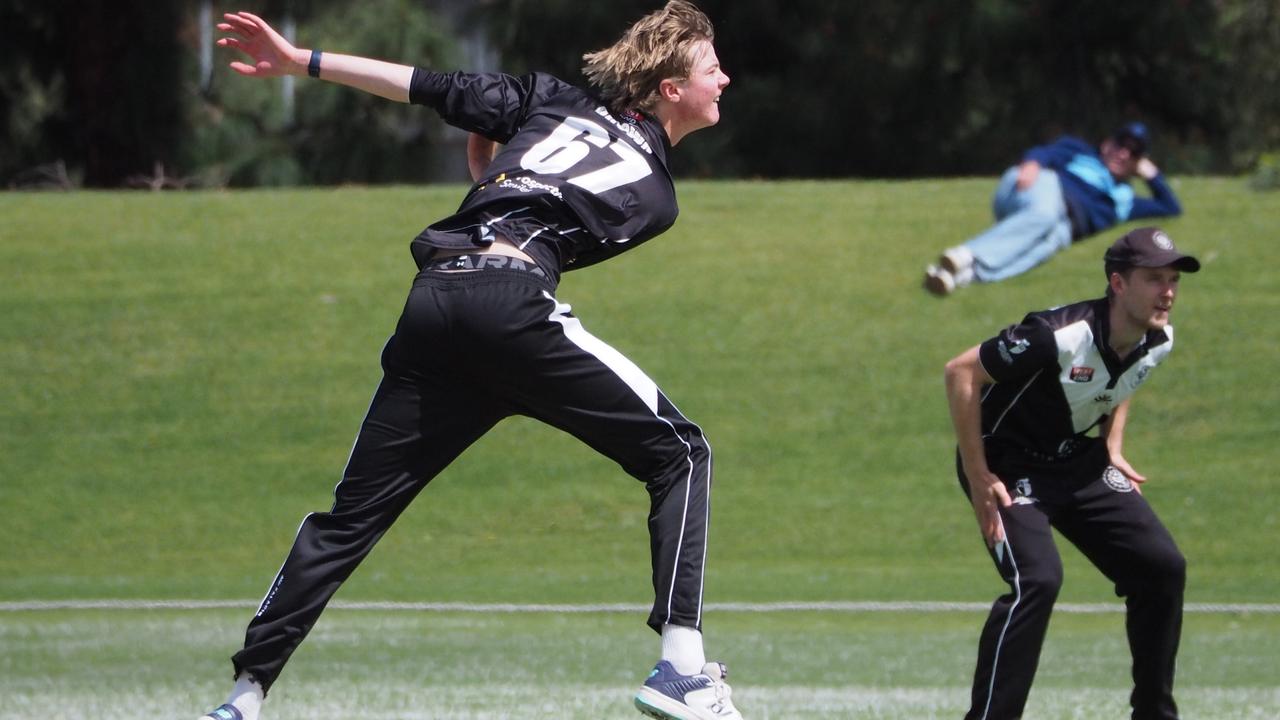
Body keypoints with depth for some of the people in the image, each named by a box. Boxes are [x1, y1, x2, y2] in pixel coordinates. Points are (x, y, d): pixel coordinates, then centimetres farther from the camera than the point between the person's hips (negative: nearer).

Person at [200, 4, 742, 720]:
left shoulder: (559, 99, 26)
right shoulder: (657, 198, 17)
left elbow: (436, 89, 19)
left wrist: (298, 61, 24)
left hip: (430, 303, 5)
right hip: (512, 301, -5)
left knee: (353, 514, 11)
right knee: (680, 453, 7)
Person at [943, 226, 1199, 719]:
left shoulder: (1158, 342, -7)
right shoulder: (1060, 336, -30)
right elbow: (961, 372, -24)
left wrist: (1112, 452, 7)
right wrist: (978, 478, -23)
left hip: (1081, 464, 7)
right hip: (1010, 464, -7)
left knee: (1162, 567, 1)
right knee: (1038, 578, -27)